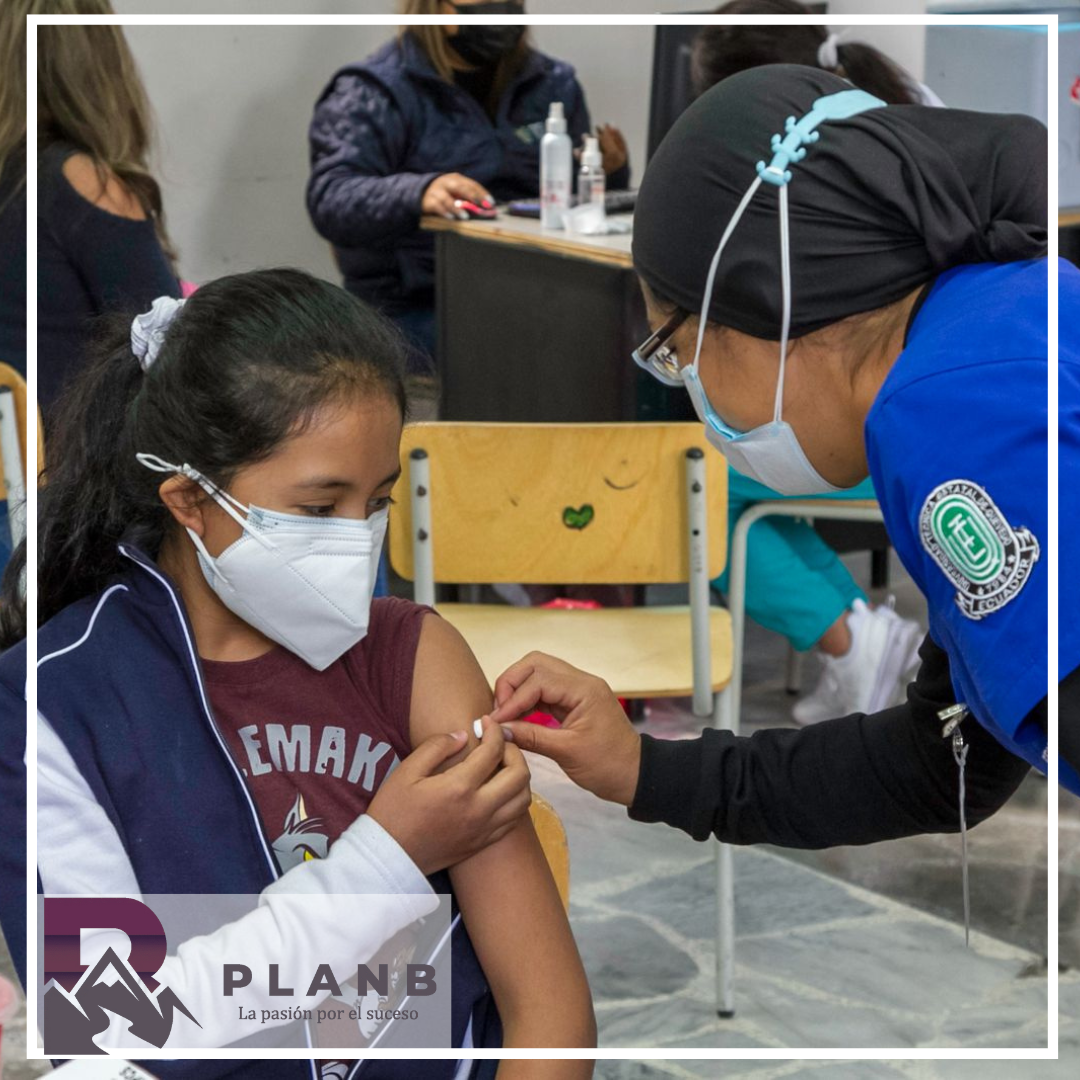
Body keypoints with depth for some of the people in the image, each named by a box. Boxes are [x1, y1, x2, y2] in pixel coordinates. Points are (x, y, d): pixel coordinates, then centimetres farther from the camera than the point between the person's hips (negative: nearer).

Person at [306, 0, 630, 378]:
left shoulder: (554, 84, 15)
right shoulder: (376, 92, -2)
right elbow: (331, 198, -16)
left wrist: (607, 175, 0)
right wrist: (418, 193, -37)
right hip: (416, 307, -5)